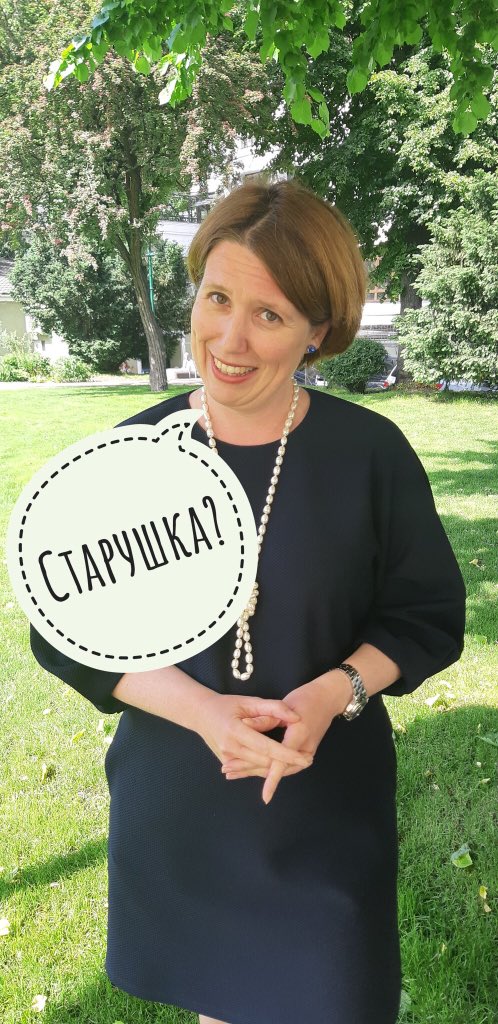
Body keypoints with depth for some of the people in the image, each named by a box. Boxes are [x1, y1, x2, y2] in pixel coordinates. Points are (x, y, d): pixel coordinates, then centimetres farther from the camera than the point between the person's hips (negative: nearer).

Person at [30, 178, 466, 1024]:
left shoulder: (371, 452, -12)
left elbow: (429, 614, -4)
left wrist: (335, 692, -22)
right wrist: (200, 709, -21)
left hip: (329, 805, -1)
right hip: (173, 803, 2)